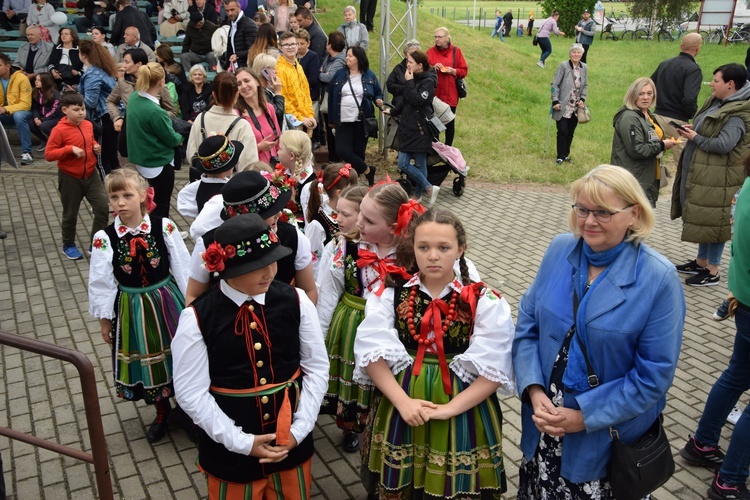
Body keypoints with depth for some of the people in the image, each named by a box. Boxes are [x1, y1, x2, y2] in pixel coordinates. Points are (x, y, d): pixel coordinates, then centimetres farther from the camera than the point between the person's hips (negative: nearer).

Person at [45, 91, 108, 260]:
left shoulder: (88, 125, 1)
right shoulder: (59, 130, -17)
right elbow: (48, 154, -18)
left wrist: (96, 147, 1)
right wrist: (70, 149, -27)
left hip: (91, 174, 5)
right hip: (70, 178, -5)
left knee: (103, 208, -1)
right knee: (70, 214, 11)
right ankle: (68, 245, 31)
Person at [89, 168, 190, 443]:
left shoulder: (164, 226, -12)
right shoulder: (104, 238, -11)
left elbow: (182, 266, -5)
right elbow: (100, 282, -3)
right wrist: (105, 319, 2)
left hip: (167, 301, -1)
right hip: (131, 308, 1)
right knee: (146, 360, 16)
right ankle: (162, 410, 40)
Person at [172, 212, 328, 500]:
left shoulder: (296, 302, -8)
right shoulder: (197, 318, -15)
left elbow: (317, 367, -2)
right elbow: (191, 392, -12)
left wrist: (299, 430, -9)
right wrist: (242, 442, -14)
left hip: (291, 439, 2)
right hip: (231, 447, -2)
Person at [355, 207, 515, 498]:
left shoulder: (485, 302, -8)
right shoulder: (391, 295, -3)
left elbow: (494, 368, -12)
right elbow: (372, 354, -9)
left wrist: (449, 409, -19)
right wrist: (403, 402, -19)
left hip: (464, 413, -1)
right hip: (401, 408, 2)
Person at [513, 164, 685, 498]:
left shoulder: (658, 279, -17)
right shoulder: (560, 249, -5)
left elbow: (654, 374, -16)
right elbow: (527, 323, 0)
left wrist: (585, 416, -17)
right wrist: (534, 390, -12)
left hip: (608, 436, -3)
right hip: (544, 419, 4)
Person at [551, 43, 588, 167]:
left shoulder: (584, 68, 5)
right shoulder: (563, 66, -9)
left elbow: (585, 86, 14)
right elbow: (555, 85, -9)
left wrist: (583, 99, -1)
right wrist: (555, 101, -16)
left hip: (576, 108, 5)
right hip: (563, 107, -4)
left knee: (570, 133, 11)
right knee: (562, 132, -3)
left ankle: (566, 154, 26)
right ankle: (560, 156, 10)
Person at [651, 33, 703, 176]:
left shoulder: (664, 64, 8)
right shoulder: (693, 69, -14)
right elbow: (689, 99, -25)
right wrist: (692, 115, -6)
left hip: (658, 115, 6)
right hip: (677, 121, -6)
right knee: (681, 163, 5)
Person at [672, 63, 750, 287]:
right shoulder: (716, 103, 11)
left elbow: (723, 145, -27)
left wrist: (695, 138, -15)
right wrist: (691, 130, 1)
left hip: (718, 176, -10)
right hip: (701, 172, 10)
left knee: (713, 220, -2)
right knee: (702, 218, 18)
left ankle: (712, 271, 10)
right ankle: (701, 262, 32)